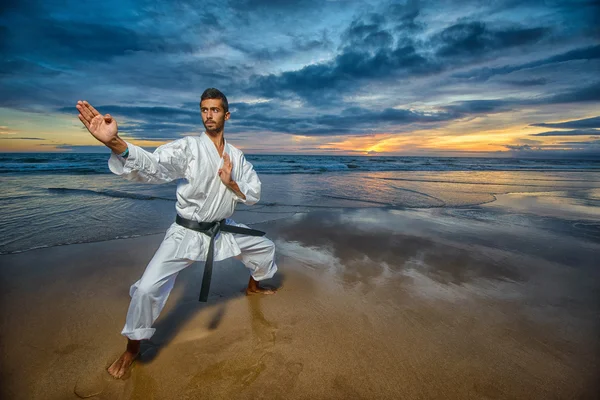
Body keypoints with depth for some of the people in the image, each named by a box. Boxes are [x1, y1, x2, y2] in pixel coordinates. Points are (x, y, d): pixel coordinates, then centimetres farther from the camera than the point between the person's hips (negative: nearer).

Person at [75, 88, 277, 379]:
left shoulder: (237, 156, 1)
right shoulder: (188, 147, -13)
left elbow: (253, 195, 0)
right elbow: (152, 166, -32)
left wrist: (232, 184, -21)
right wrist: (115, 143, -51)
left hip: (223, 229, 5)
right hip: (187, 232, -4)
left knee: (265, 247, 16)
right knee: (147, 288, -16)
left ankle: (253, 286, 48)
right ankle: (132, 347, 14)